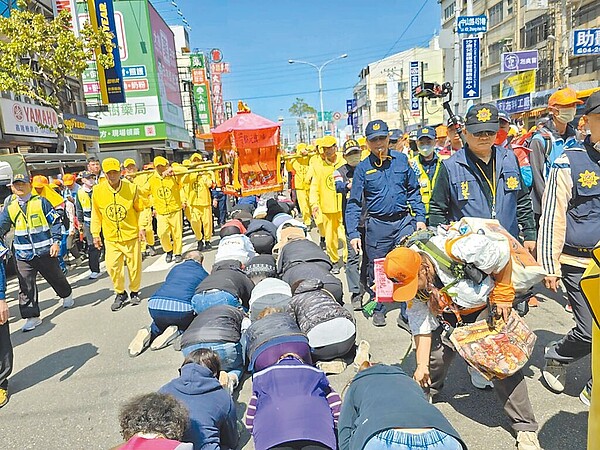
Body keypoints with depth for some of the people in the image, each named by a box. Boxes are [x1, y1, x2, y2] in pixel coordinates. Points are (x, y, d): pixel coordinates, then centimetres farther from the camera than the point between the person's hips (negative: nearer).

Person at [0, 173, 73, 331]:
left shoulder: (41, 202, -5)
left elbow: (56, 222, -3)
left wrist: (56, 242, -9)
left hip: (45, 251, -2)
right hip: (23, 254, 2)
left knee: (55, 277, 14)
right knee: (26, 286, 0)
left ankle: (67, 295, 42)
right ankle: (32, 316, 8)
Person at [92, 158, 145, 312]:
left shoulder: (131, 188, -8)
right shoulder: (98, 191, -4)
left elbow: (140, 209, 2)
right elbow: (96, 214, 5)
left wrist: (142, 227, -6)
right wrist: (95, 233, 6)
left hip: (131, 235, -1)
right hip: (111, 237, 1)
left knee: (134, 265, 8)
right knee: (113, 267, 0)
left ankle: (135, 292, 30)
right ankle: (120, 293, 22)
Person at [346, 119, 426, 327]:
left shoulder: (401, 160, 5)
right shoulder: (363, 168, 0)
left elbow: (413, 191, 11)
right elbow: (354, 203, 0)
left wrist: (420, 218, 3)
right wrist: (353, 233, -7)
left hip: (404, 220, 1)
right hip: (377, 225, -1)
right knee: (376, 269, 8)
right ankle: (378, 309, 27)